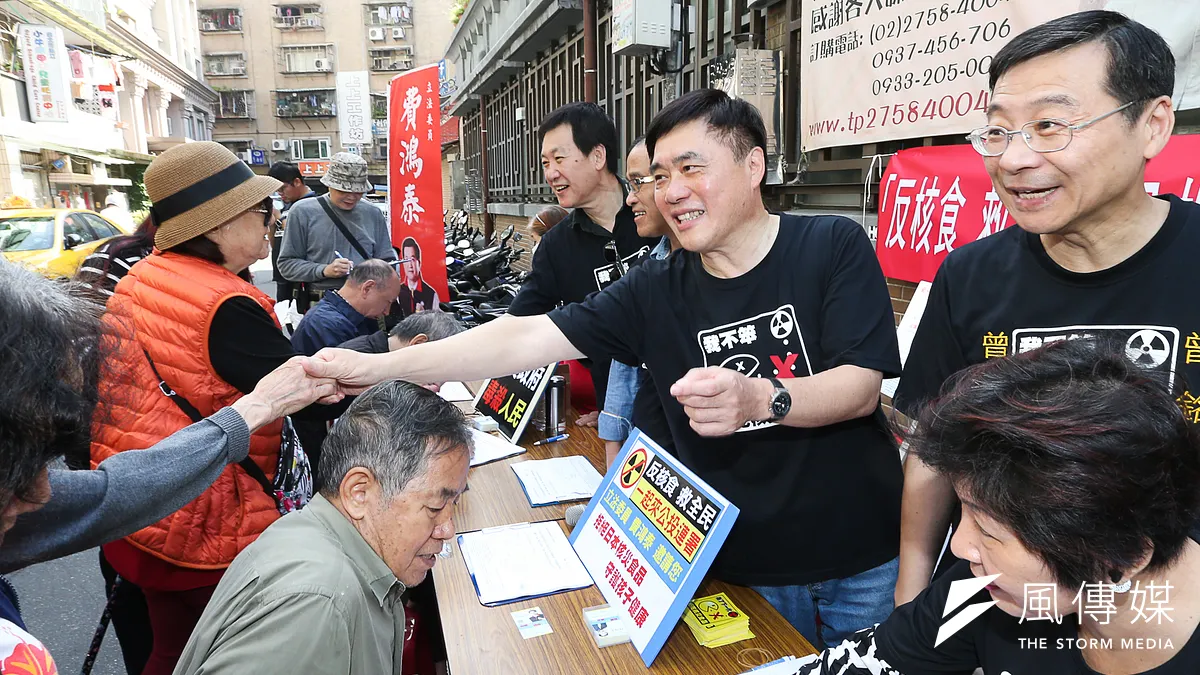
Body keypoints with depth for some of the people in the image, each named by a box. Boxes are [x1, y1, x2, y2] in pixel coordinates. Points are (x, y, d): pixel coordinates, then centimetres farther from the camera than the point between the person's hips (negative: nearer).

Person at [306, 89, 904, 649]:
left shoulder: (834, 248, -10)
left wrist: (759, 399, -37)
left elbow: (863, 388, -17)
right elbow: (526, 339, -13)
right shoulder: (656, 292, -7)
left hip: (860, 562, 0)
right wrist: (379, 367, -19)